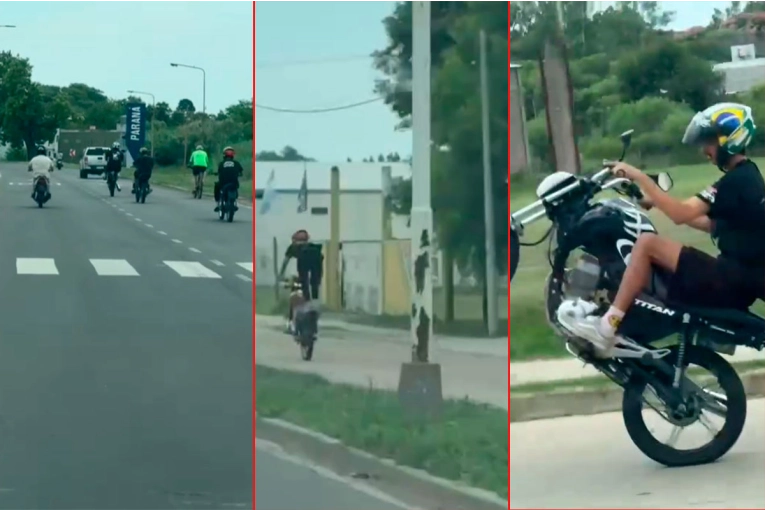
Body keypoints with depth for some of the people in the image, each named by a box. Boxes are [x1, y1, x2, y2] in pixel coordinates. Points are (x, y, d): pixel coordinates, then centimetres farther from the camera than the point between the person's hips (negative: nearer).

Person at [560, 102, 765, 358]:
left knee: (647, 243, -18)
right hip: (744, 276, 11)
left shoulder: (736, 180, -15)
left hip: (736, 277, -11)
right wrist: (657, 202, 20)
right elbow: (713, 225, 23)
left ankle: (607, 328, -17)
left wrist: (639, 177, -22)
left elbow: (681, 214, -24)